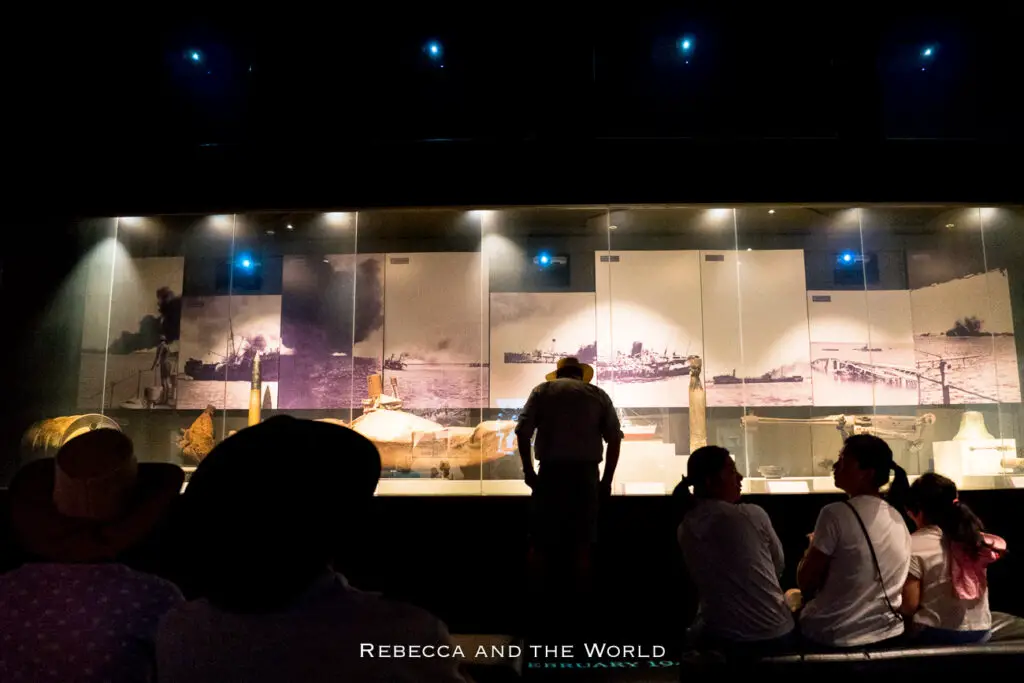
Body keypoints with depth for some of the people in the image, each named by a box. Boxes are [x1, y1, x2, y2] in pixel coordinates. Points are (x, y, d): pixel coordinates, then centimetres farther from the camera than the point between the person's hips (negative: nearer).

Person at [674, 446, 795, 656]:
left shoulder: (684, 530, -3)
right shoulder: (753, 515, -14)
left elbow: (704, 580, 8)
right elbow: (779, 567, 3)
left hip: (718, 638, 3)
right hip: (773, 634, -2)